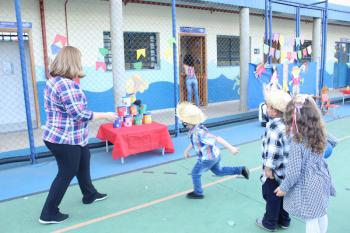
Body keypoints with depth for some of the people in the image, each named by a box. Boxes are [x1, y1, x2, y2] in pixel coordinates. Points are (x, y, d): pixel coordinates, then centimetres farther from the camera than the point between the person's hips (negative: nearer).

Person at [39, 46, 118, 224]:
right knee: (66, 174, 4)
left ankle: (90, 195, 43)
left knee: (83, 164, 24)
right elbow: (80, 114, -25)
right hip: (65, 139, -10)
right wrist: (106, 115, -17)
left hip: (72, 138, 11)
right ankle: (49, 214, 18)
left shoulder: (54, 80, 8)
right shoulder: (66, 84, -25)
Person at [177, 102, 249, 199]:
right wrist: (187, 150, 16)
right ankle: (241, 170, 31)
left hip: (207, 159, -9)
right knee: (219, 171, 29)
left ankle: (198, 193, 30)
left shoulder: (199, 133, -34)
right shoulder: (193, 129, -6)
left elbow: (217, 139, -33)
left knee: (195, 174, 10)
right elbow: (194, 142, 16)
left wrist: (231, 148, -29)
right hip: (215, 155, 9)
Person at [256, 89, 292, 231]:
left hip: (276, 171, -8)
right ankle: (284, 220, 38)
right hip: (288, 169, 8)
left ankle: (269, 223, 27)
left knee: (272, 197, 10)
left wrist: (268, 168, -18)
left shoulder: (273, 127, -25)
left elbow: (272, 151, -27)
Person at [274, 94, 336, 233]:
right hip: (321, 181, 7)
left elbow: (294, 172, -23)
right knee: (321, 214, 26)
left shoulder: (297, 144, -29)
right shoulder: (319, 135, -8)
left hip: (308, 188, -7)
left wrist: (283, 188, -8)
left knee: (311, 220, 10)